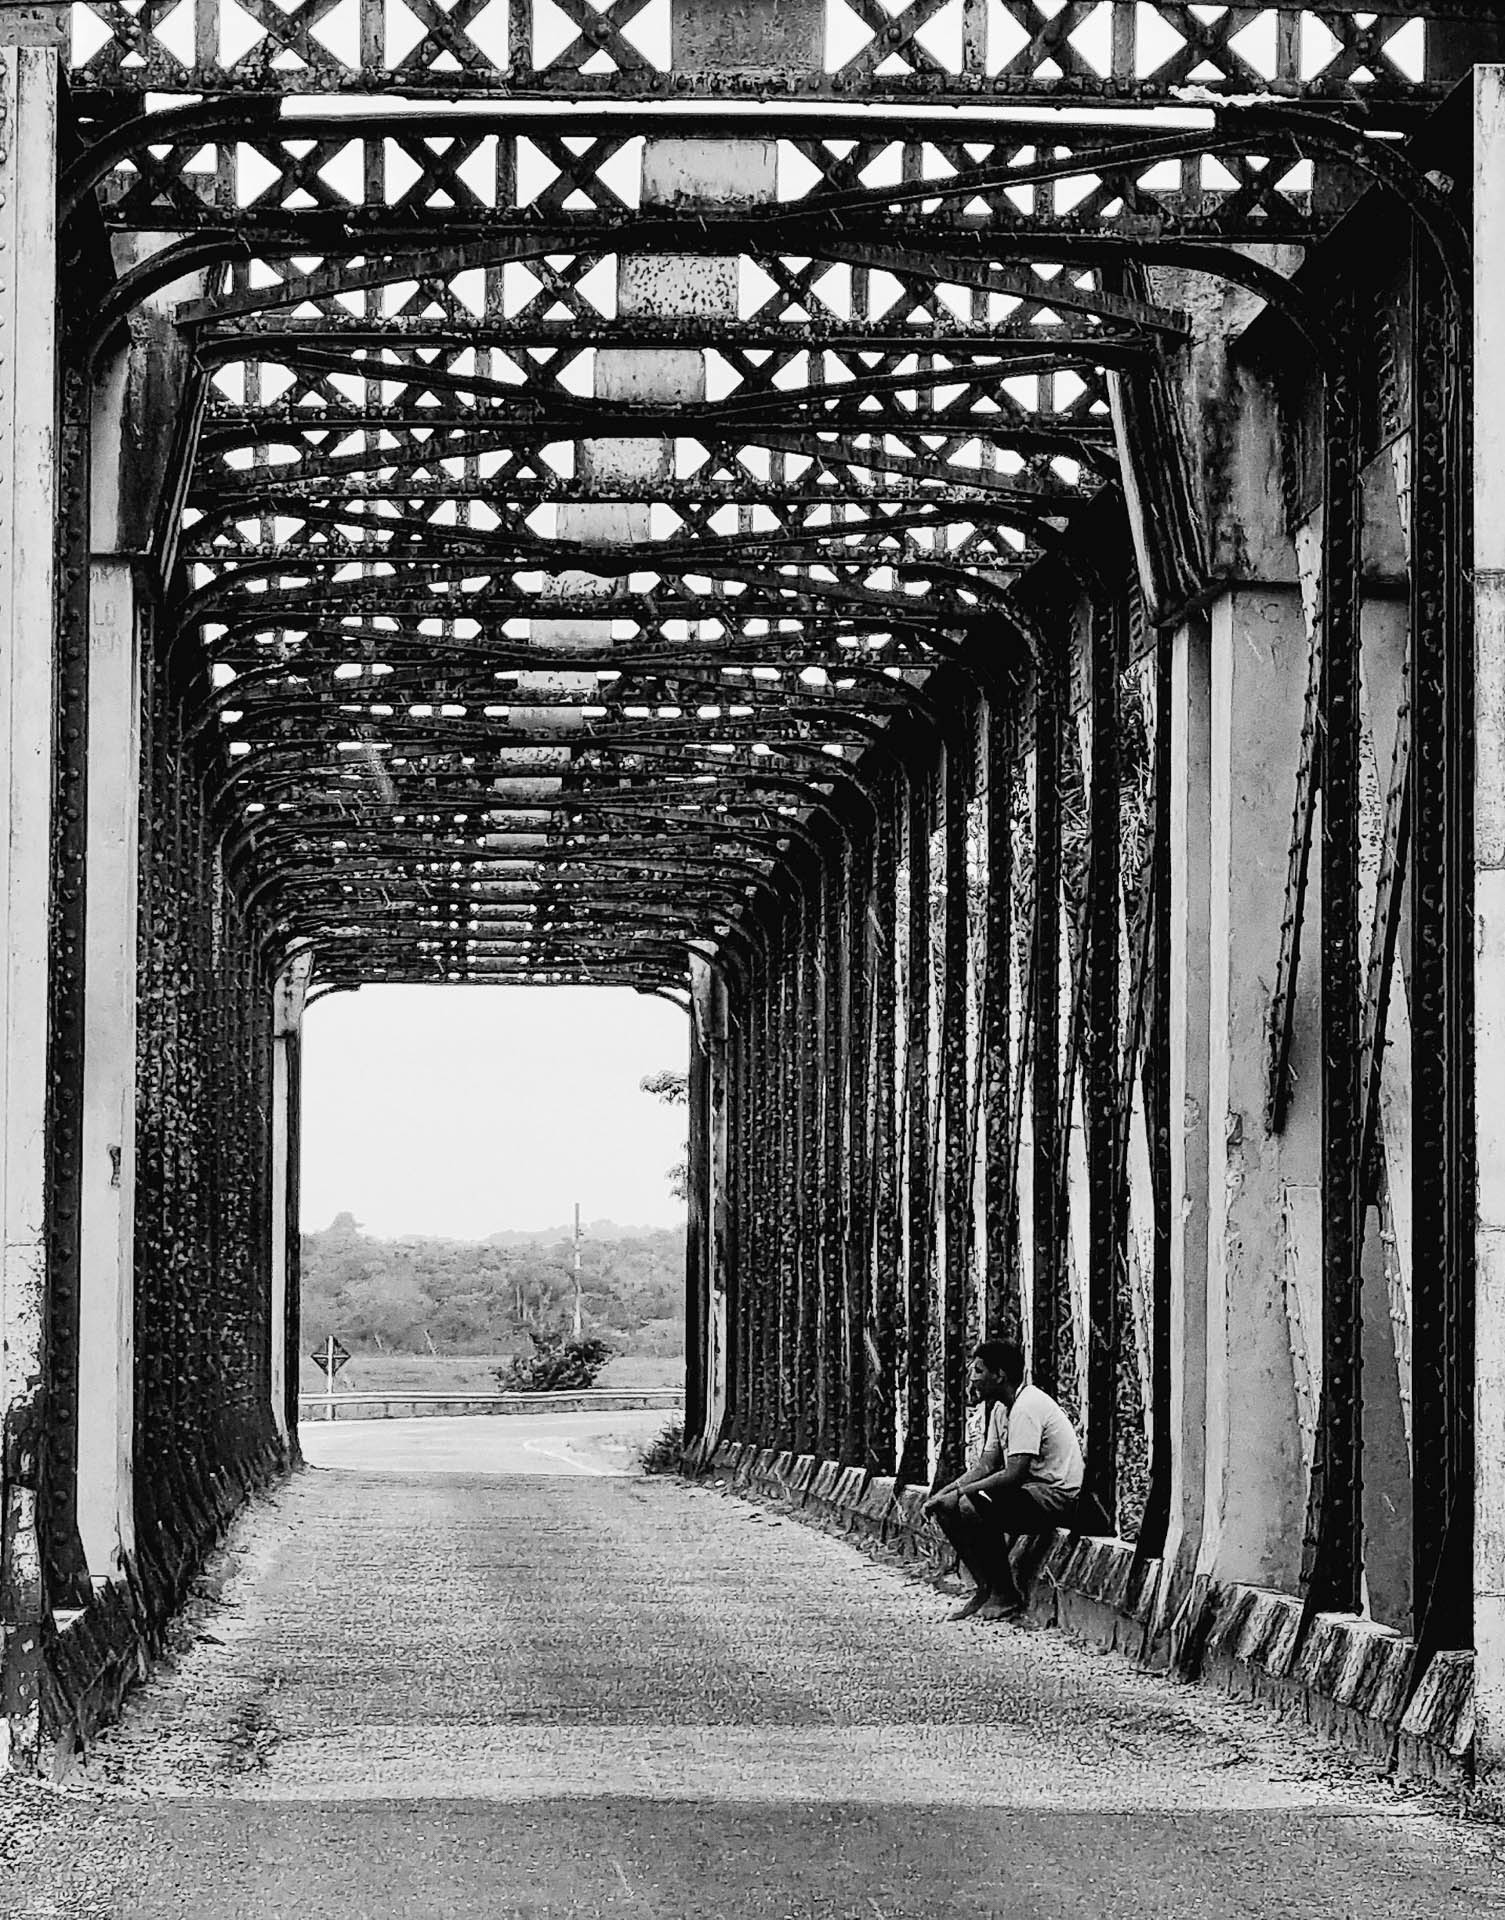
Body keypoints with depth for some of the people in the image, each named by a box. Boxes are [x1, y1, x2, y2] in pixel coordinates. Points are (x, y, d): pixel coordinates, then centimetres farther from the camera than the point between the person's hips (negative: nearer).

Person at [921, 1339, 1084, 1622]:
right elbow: (985, 1467, 11)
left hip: (1056, 1495, -10)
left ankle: (1007, 1597, -14)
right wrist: (943, 1493, -2)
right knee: (946, 1507, 0)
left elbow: (1014, 1475, -25)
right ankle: (986, 1589, 4)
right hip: (1031, 1490, 10)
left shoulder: (1026, 1408, -20)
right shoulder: (1001, 1409, 12)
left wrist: (962, 1491, -18)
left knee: (971, 1507, -27)